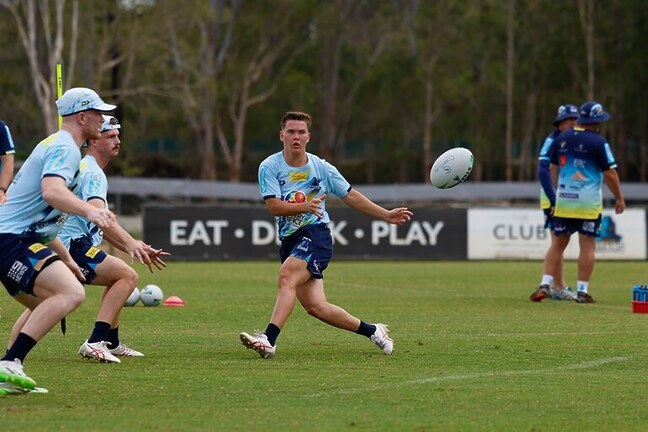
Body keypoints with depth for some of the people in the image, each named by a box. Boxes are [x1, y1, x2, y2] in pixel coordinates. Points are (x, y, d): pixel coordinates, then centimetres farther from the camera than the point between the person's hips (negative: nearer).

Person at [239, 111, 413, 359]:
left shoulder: (321, 168, 2)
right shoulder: (269, 167, -1)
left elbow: (350, 196, 13)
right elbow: (274, 206, -12)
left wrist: (387, 215, 12)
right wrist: (305, 206, -28)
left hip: (316, 234, -3)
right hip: (290, 240, 3)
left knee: (287, 276, -29)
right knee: (315, 307, -4)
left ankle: (269, 340, -41)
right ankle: (372, 331, 15)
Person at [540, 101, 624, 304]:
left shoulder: (561, 139, 6)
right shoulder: (597, 141, -11)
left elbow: (553, 169, 15)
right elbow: (610, 173, -10)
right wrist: (619, 198, 1)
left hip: (563, 199, 5)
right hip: (588, 202, -5)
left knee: (559, 242, 12)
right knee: (587, 245, 1)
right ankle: (582, 291, -1)